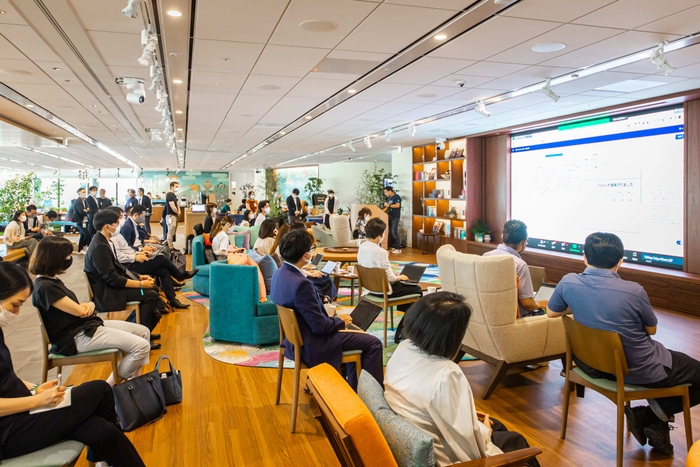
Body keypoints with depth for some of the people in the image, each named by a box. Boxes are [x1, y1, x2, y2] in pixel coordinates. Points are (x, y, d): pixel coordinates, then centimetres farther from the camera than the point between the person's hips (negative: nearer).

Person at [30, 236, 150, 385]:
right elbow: (80, 311, -18)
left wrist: (89, 305, -9)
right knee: (141, 346, -19)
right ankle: (111, 385, 1)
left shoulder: (52, 280, 11)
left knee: (144, 332, 8)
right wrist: (86, 306, 5)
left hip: (87, 325, 11)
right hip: (76, 336, -10)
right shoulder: (45, 287, -21)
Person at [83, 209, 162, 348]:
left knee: (152, 288, 11)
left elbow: (117, 267, 14)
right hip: (106, 293, -10)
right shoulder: (99, 247, -24)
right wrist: (141, 284, -21)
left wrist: (139, 277, 4)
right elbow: (112, 279, -26)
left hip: (110, 286, 10)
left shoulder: (104, 242, 7)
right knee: (151, 295, -17)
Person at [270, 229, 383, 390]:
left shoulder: (279, 273, -3)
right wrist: (341, 321, -7)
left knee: (357, 335, 26)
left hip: (297, 337, 10)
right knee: (373, 343, -1)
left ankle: (354, 386, 36)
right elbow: (320, 326, -26)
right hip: (312, 345, -10)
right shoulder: (301, 284, -32)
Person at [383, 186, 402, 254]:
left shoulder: (396, 197, -10)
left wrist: (389, 205, -15)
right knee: (390, 232, 8)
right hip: (389, 217, 8)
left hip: (395, 217, -8)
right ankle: (392, 246, 15)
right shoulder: (388, 198, 15)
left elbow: (397, 205, -22)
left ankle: (398, 248, -9)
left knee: (394, 232, -13)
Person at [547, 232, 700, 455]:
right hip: (641, 371, -6)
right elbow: (651, 329, -5)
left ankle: (652, 418, 25)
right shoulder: (633, 291, -25)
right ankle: (655, 415, 10)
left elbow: (551, 312, 5)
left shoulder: (568, 283, -15)